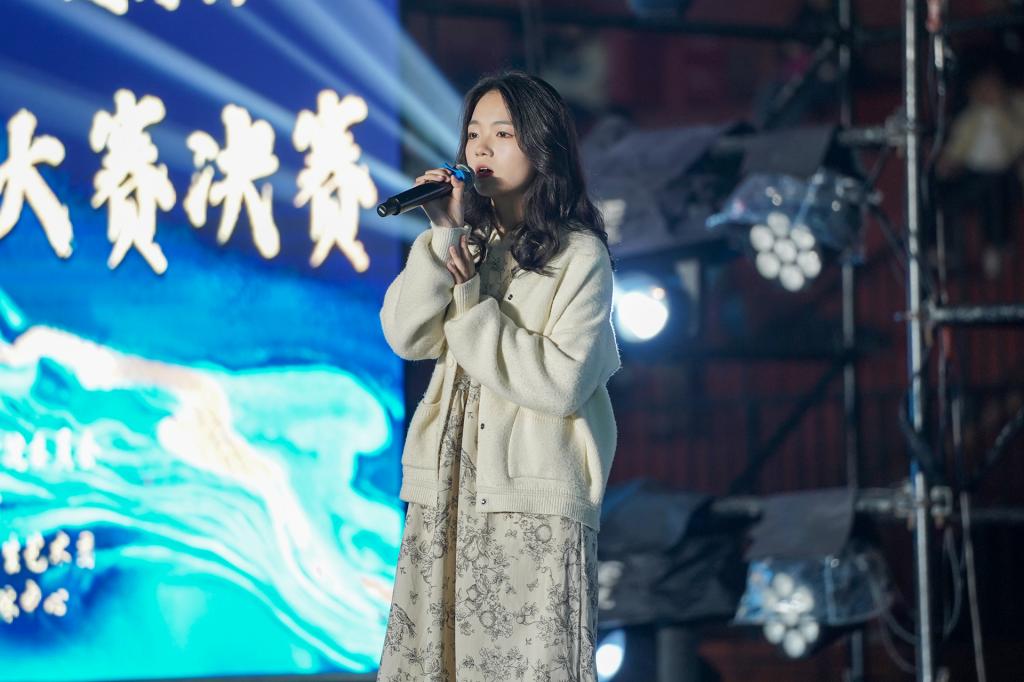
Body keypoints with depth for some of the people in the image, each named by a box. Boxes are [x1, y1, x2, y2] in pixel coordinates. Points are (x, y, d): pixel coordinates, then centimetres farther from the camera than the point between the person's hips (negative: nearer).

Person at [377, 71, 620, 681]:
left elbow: (563, 383, -13)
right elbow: (406, 337, 0)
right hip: (448, 493, 5)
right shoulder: (468, 243, 15)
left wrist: (469, 302, -8)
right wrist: (446, 237, -8)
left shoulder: (580, 255, -1)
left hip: (536, 499, -5)